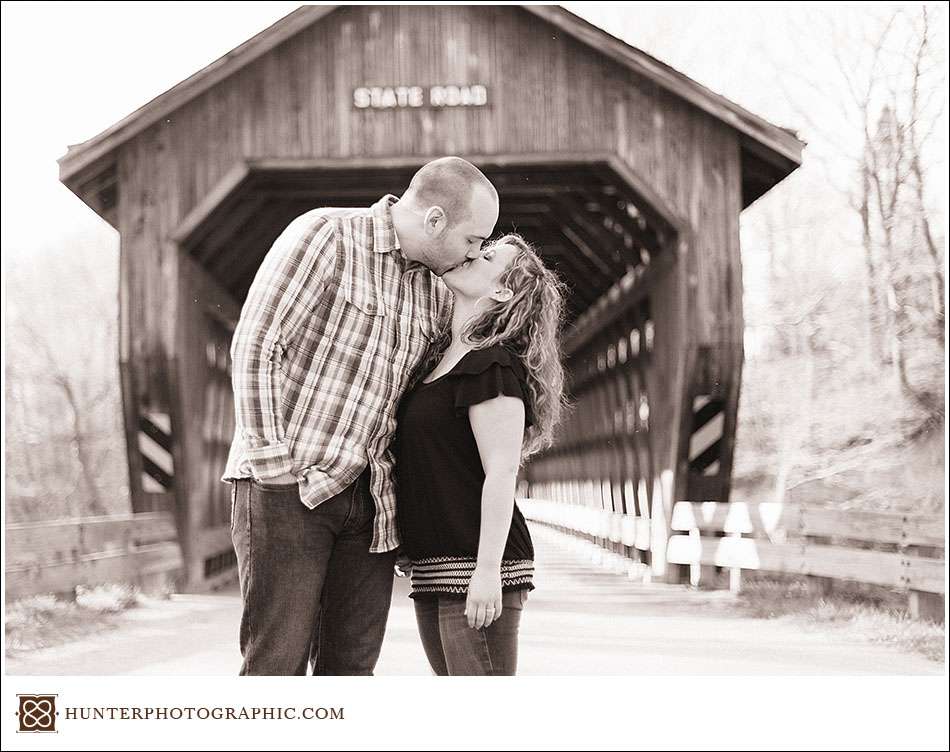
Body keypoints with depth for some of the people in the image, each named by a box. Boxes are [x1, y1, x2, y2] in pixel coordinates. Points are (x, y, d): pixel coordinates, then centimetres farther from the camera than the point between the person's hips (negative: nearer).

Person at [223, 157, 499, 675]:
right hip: (286, 487, -6)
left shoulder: (434, 290, 12)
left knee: (352, 666, 6)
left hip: (368, 497, 6)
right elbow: (253, 347, -11)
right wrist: (274, 464, -14)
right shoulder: (324, 235, -8)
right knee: (276, 666, -7)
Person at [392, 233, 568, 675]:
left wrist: (488, 571, -20)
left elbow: (501, 474, -17)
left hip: (476, 570, -9)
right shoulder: (437, 361, 17)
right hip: (435, 572, 9)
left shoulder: (491, 365, -11)